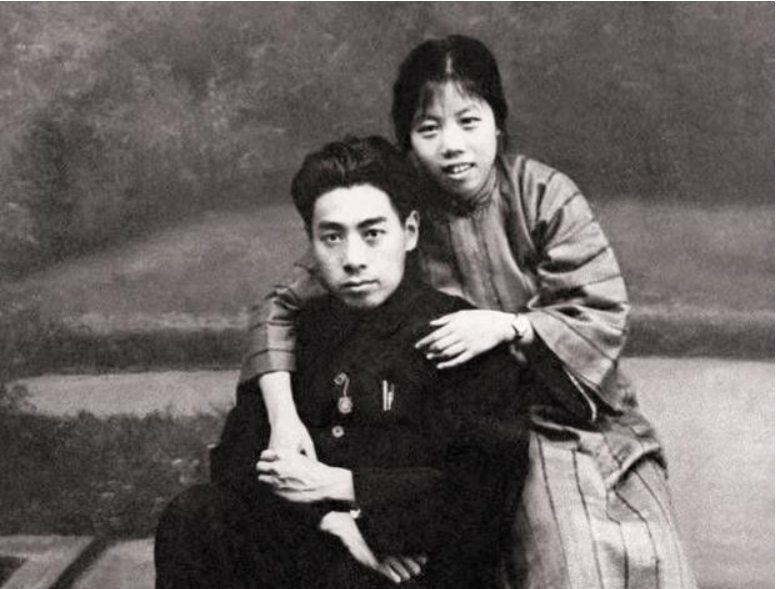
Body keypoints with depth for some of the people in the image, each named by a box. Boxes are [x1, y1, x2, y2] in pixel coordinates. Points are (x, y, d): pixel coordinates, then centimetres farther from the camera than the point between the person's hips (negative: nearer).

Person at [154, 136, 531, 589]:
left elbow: (486, 488, -15)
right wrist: (327, 518, -14)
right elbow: (236, 455, 5)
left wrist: (340, 485, -15)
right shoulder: (304, 326, 8)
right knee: (191, 518, -16)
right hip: (310, 543, 5)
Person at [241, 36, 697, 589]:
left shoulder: (544, 195, -10)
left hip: (581, 412, 1)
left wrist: (507, 326, -28)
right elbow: (282, 309, -5)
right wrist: (283, 415, -19)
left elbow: (603, 315, -11)